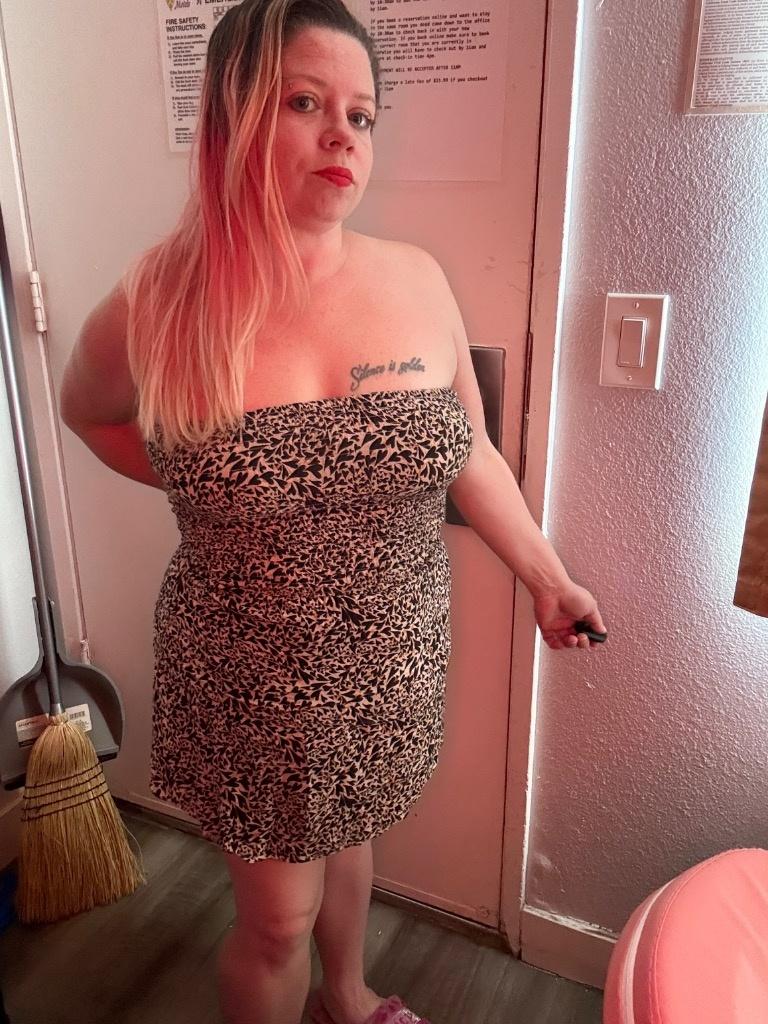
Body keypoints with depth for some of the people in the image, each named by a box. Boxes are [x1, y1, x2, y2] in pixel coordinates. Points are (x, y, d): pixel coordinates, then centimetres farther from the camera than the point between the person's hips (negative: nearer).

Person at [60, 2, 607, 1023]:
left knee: (349, 838, 29)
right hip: (254, 682, -3)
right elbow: (86, 410, 6)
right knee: (277, 921, 14)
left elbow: (469, 452, 3)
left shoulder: (416, 279, -8)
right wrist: (204, 484, -5)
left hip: (393, 661, 4)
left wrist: (547, 577, 7)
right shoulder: (154, 312, -16)